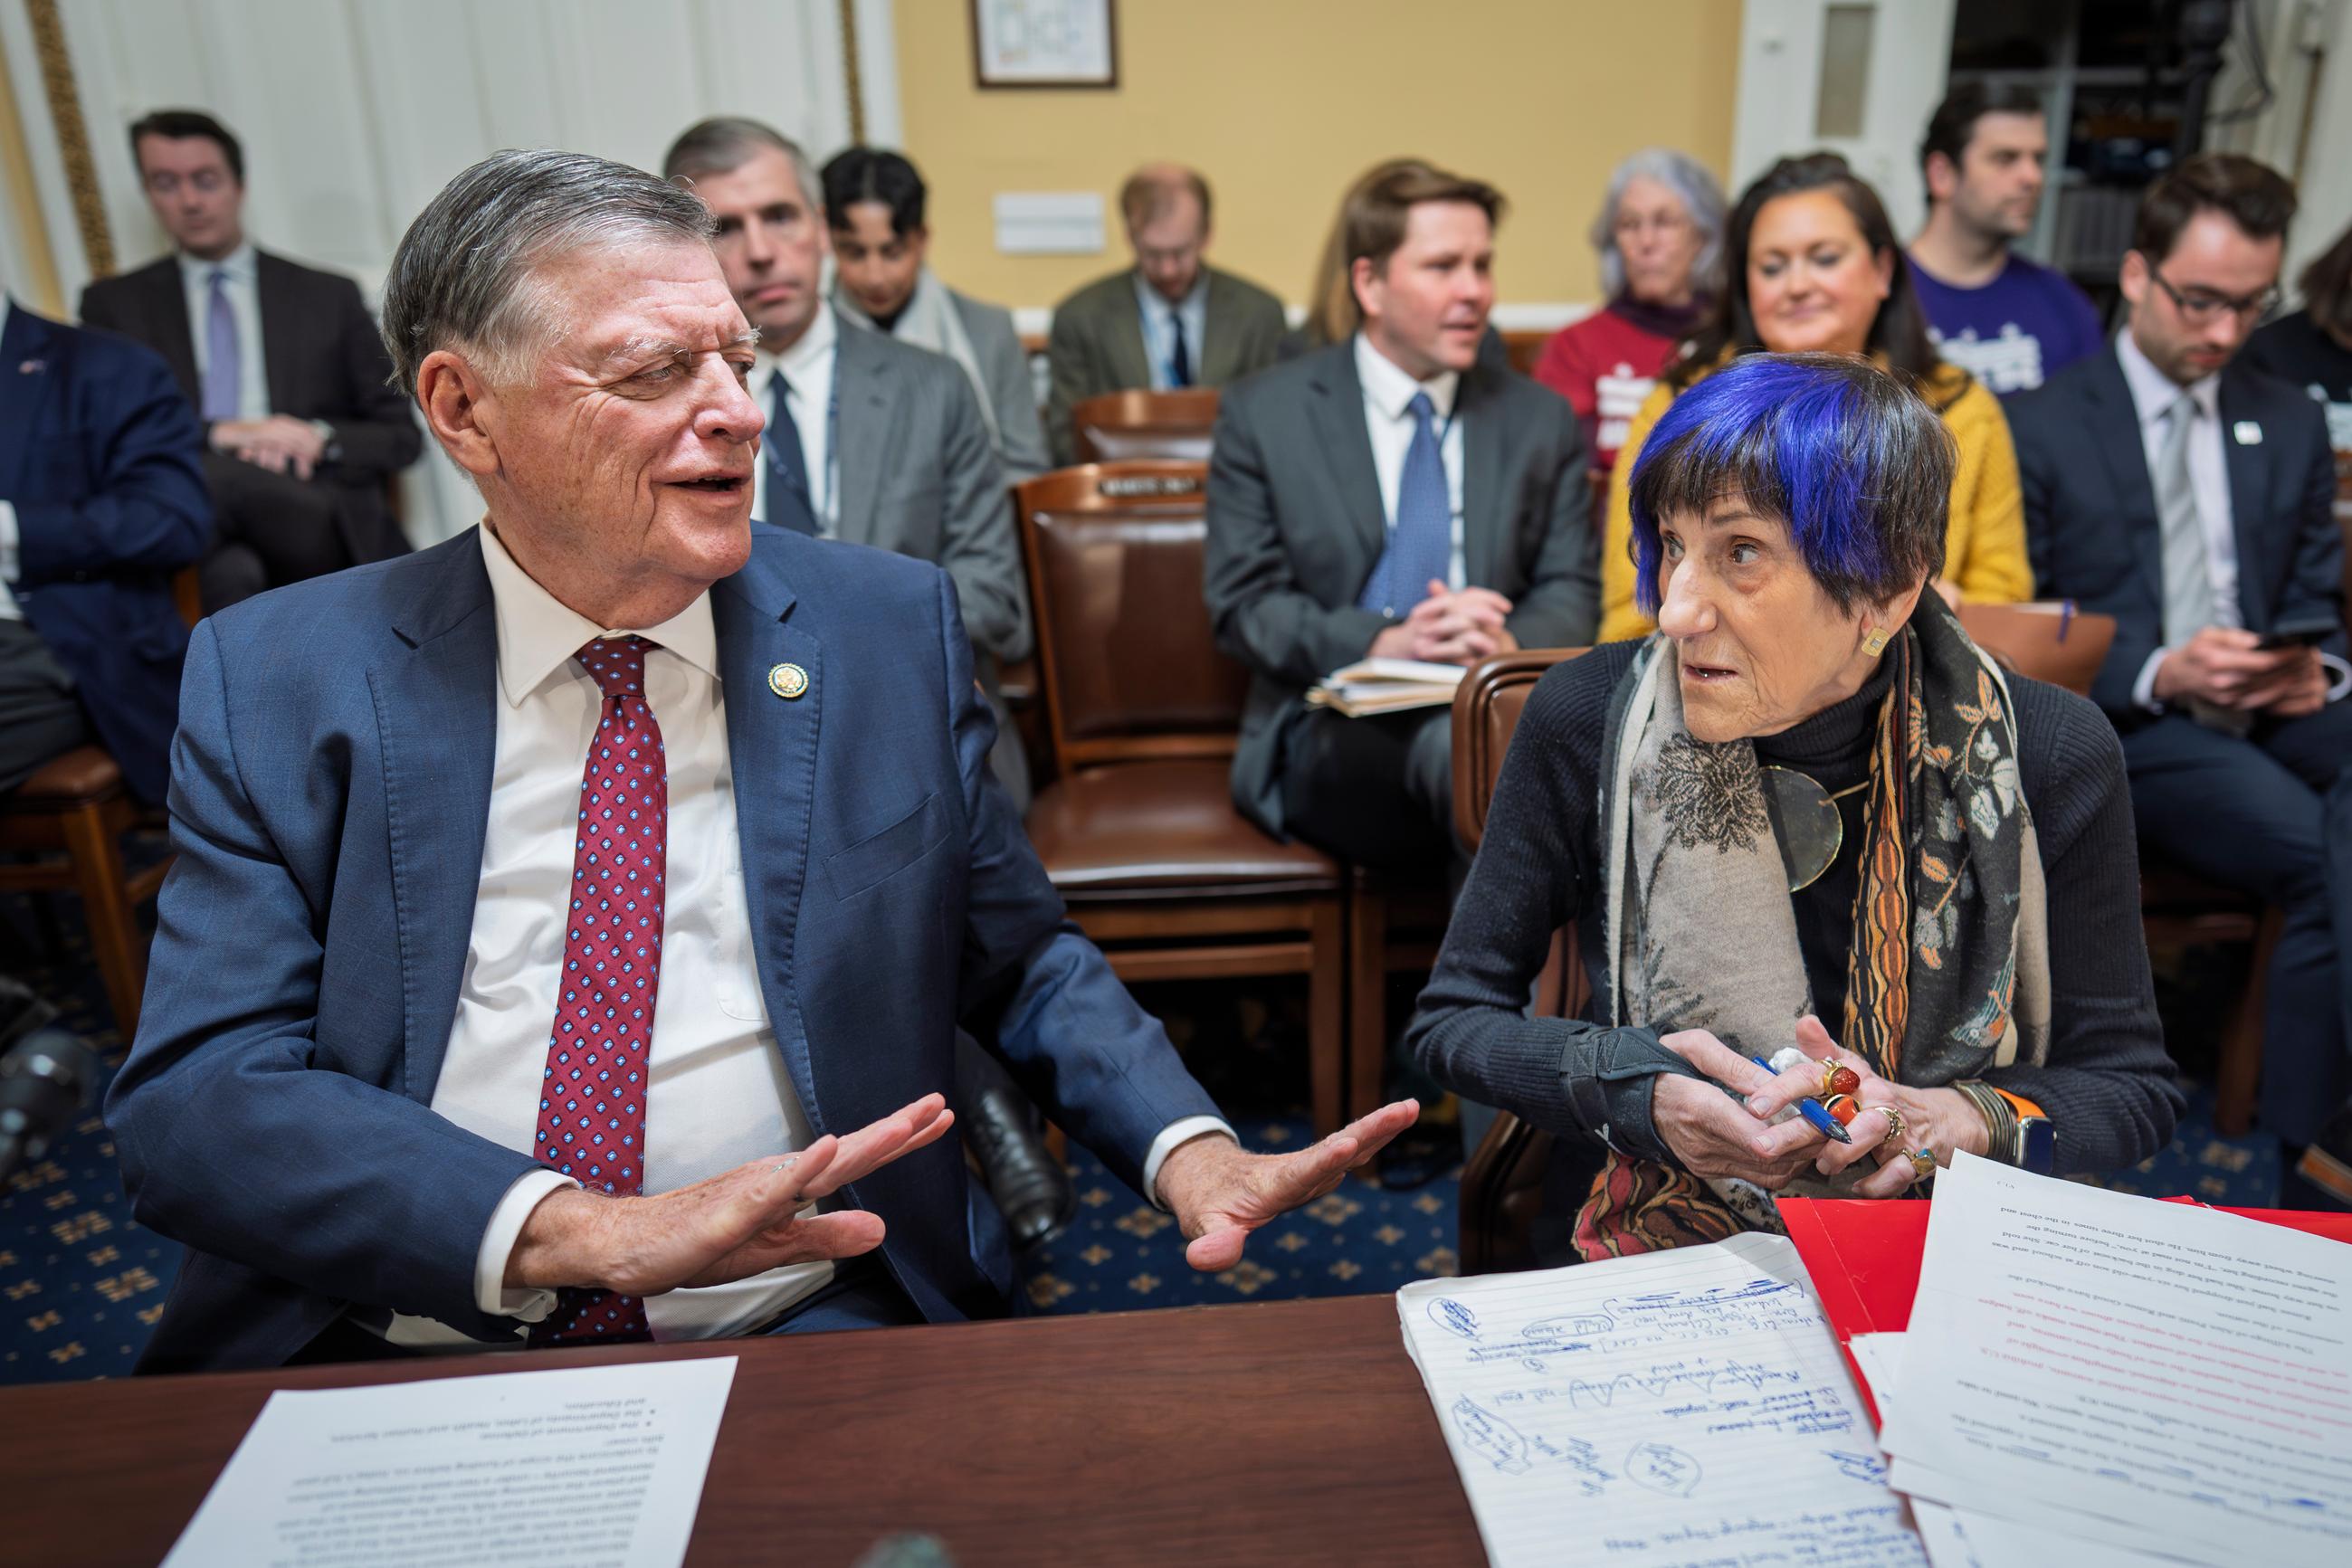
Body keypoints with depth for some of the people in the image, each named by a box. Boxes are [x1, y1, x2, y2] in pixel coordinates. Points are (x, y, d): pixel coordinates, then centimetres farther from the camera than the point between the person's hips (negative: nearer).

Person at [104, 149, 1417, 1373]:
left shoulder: (894, 628, 4)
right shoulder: (279, 680, 2)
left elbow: (1023, 958, 10)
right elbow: (192, 1095, -6)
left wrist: (1190, 1149, -8)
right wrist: (580, 1229, -21)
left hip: (795, 1327, -1)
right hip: (383, 1350, 2)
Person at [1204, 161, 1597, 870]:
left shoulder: (1542, 421, 16)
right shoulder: (1263, 413, 7)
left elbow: (1570, 593, 11)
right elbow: (1243, 603, 0)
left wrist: (1510, 644, -14)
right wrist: (1384, 644, -17)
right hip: (1335, 729, -2)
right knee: (1461, 742, -36)